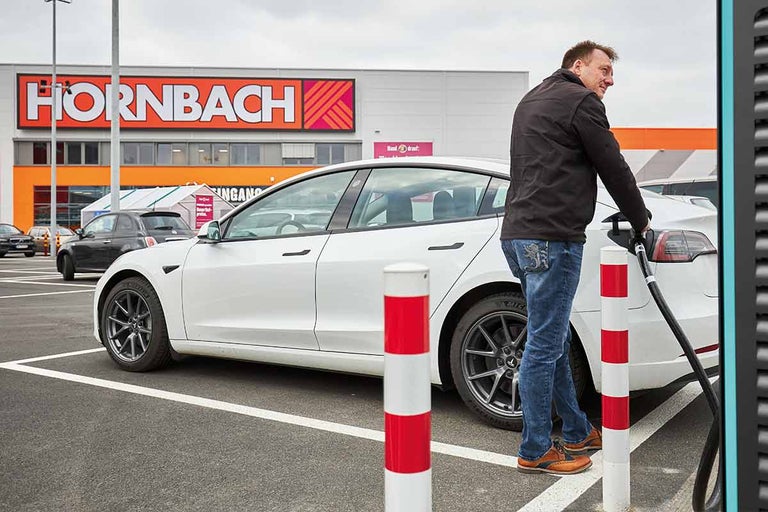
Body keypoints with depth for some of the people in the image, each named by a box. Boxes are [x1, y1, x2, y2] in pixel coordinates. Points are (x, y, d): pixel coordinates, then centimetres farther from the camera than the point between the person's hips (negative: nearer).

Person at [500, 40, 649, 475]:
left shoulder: (532, 99, 25)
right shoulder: (581, 101, -4)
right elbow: (613, 167, -2)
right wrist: (641, 220, 13)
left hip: (518, 233, 10)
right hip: (552, 237, -10)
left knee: (555, 340, 16)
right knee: (545, 345, -4)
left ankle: (577, 432, 28)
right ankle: (536, 451, 4)